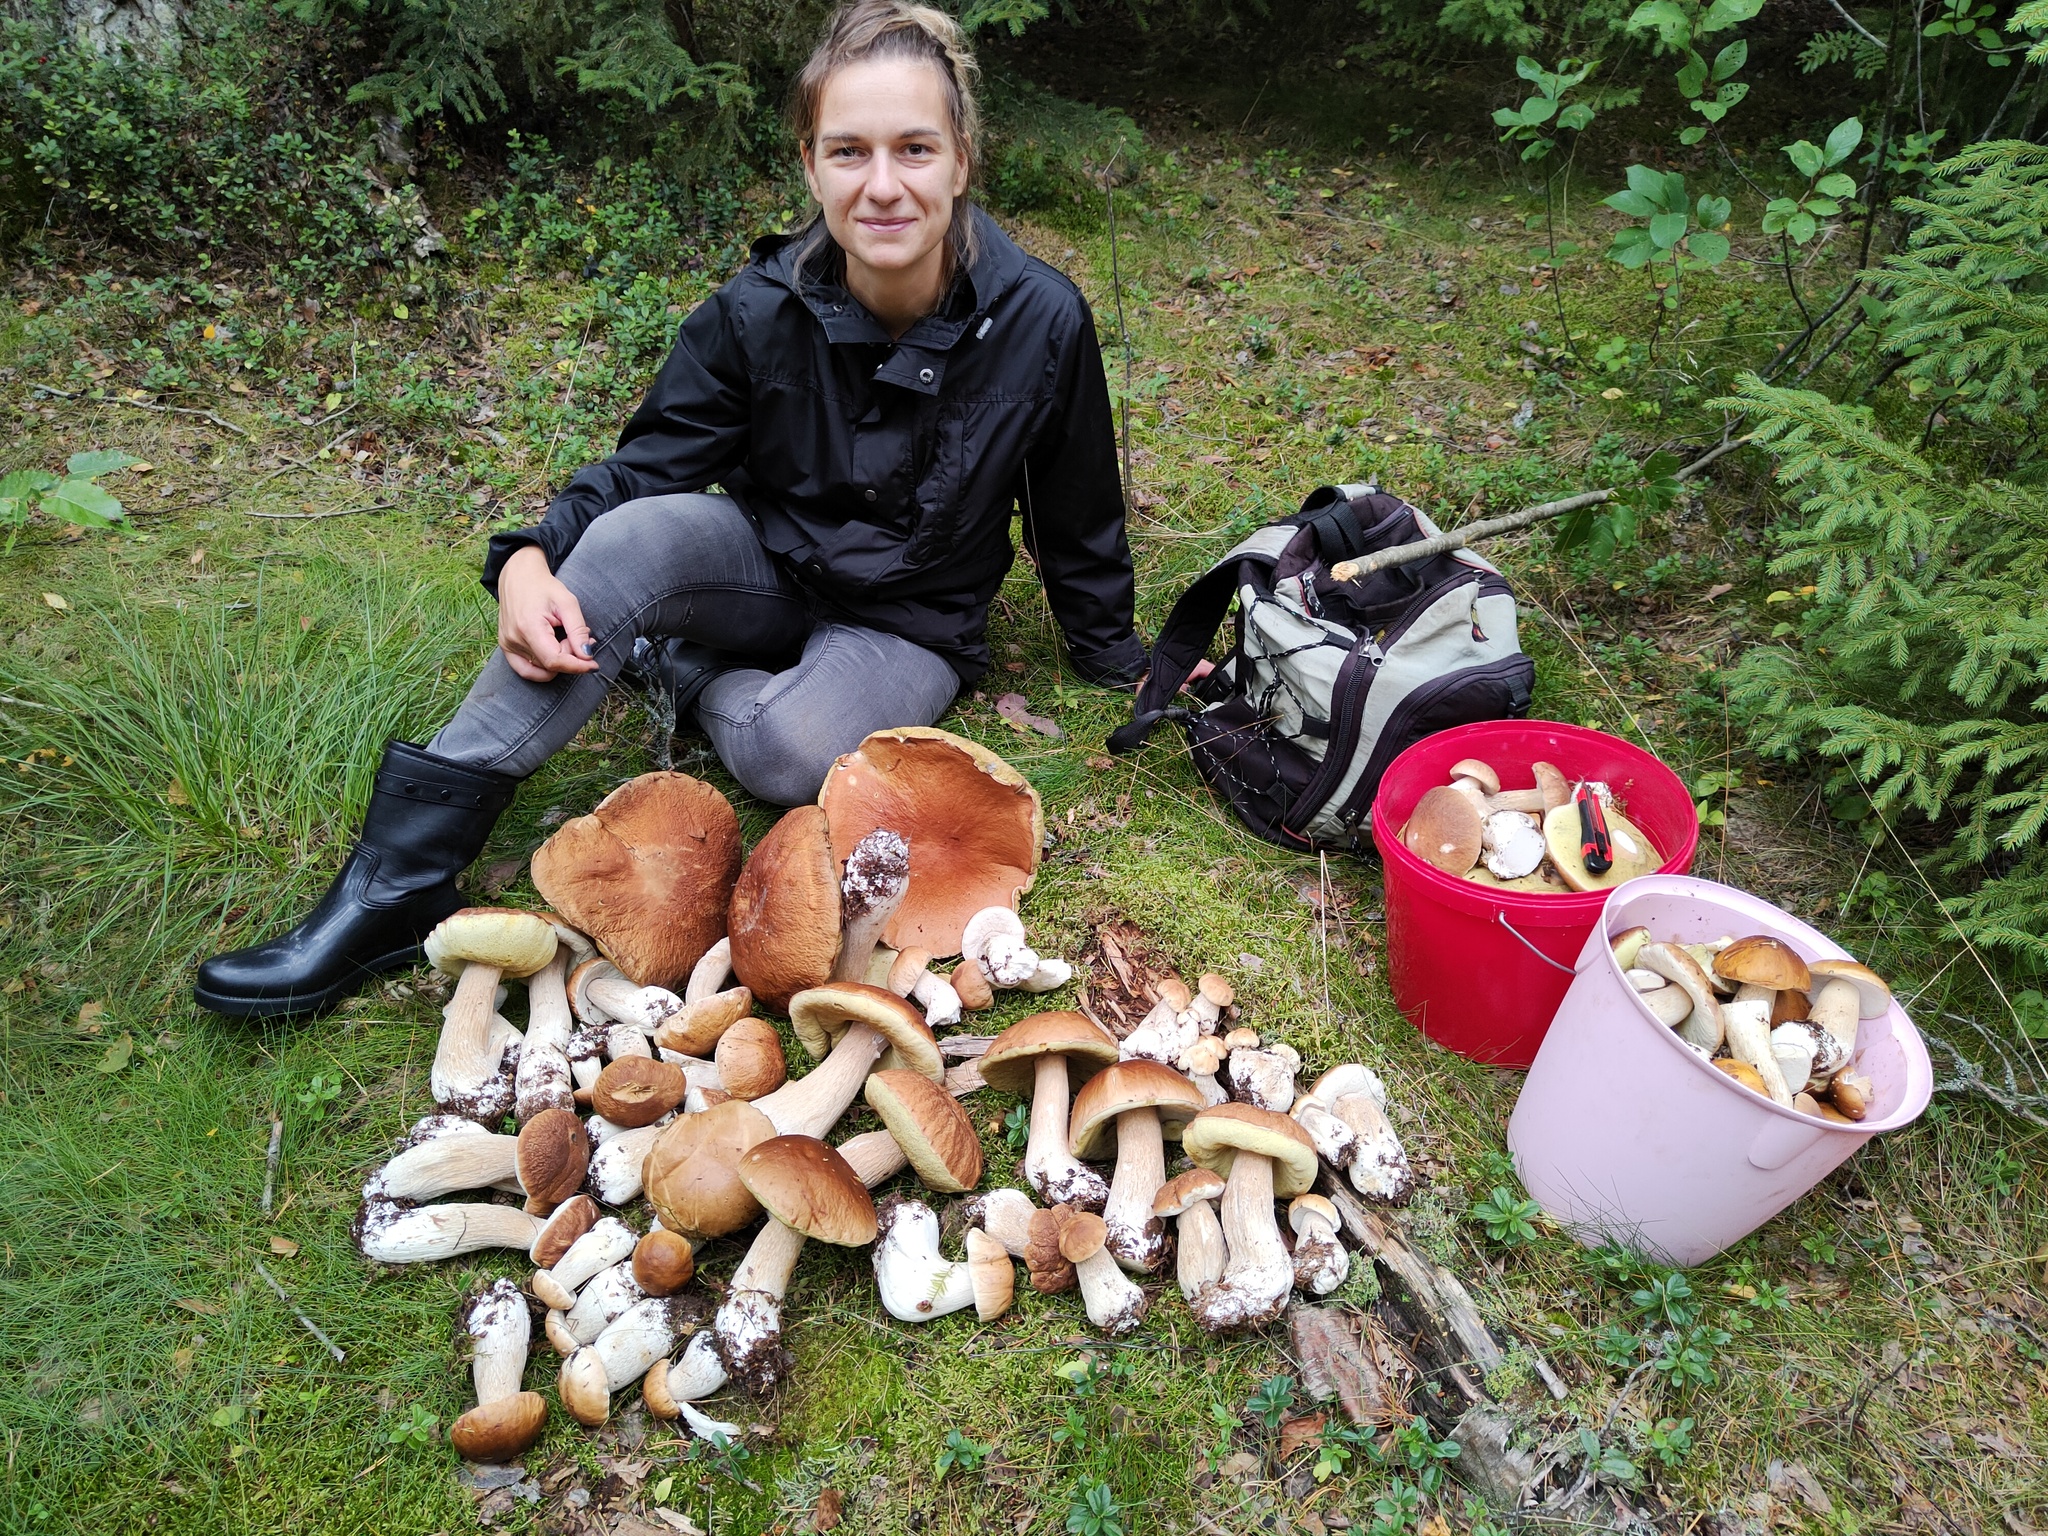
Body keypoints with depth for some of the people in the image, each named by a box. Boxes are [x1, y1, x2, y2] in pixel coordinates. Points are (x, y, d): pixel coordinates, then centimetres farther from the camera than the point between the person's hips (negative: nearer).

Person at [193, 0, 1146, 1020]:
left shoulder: (1041, 322, -18)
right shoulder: (759, 312, -14)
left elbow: (1079, 524, -4)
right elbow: (645, 465, -10)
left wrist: (1119, 667, 7)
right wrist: (533, 560, -30)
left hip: (910, 623, -2)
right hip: (769, 569, 2)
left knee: (791, 752, -36)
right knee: (635, 536, -31)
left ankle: (682, 670, 1)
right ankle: (397, 880, -28)